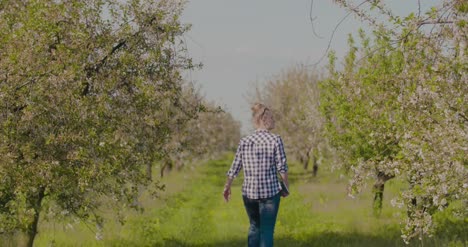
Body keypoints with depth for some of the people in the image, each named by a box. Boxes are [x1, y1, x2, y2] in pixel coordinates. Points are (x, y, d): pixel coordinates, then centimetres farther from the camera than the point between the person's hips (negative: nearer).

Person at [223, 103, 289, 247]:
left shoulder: (245, 142, 1)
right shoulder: (276, 140, -9)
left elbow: (235, 168, 5)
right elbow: (282, 168, -8)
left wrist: (227, 187, 18)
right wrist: (286, 187, 7)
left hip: (249, 192, 3)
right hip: (270, 192, -3)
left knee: (254, 227, 22)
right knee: (267, 231, 4)